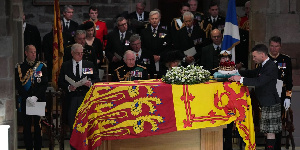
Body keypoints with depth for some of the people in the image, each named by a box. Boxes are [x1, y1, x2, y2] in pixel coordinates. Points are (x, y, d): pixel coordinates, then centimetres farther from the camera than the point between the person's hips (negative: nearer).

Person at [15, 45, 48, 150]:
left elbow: (45, 84, 1)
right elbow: (18, 85, -2)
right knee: (26, 126, 2)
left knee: (38, 126, 3)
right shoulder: (19, 67, 4)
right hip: (25, 101, 0)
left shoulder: (42, 66, 6)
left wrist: (36, 97, -12)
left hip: (39, 101, 0)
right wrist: (27, 98, -14)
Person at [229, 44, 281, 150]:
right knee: (268, 131, 12)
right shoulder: (264, 66, 14)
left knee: (270, 132, -7)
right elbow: (252, 73, 24)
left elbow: (258, 82, -27)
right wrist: (237, 72, 10)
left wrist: (241, 79, -23)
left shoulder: (271, 67, -18)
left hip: (270, 104, -10)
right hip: (266, 104, 10)